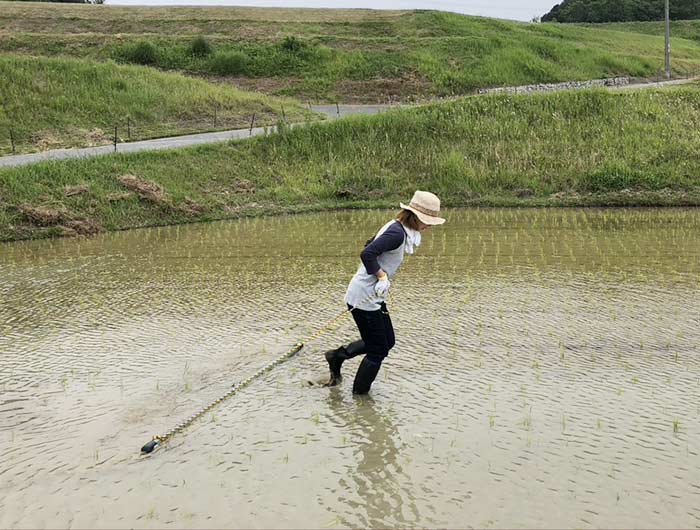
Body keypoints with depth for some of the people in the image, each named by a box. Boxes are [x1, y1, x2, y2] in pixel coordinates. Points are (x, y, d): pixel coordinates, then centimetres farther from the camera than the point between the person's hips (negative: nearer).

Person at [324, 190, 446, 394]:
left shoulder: (395, 228, 8)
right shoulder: (397, 233, -22)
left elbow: (369, 245, 19)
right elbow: (367, 254, -29)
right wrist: (382, 275, -21)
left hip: (373, 296, 10)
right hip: (365, 298, -10)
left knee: (388, 341, 19)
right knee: (378, 351, 2)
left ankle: (337, 356, 26)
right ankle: (359, 396, 18)